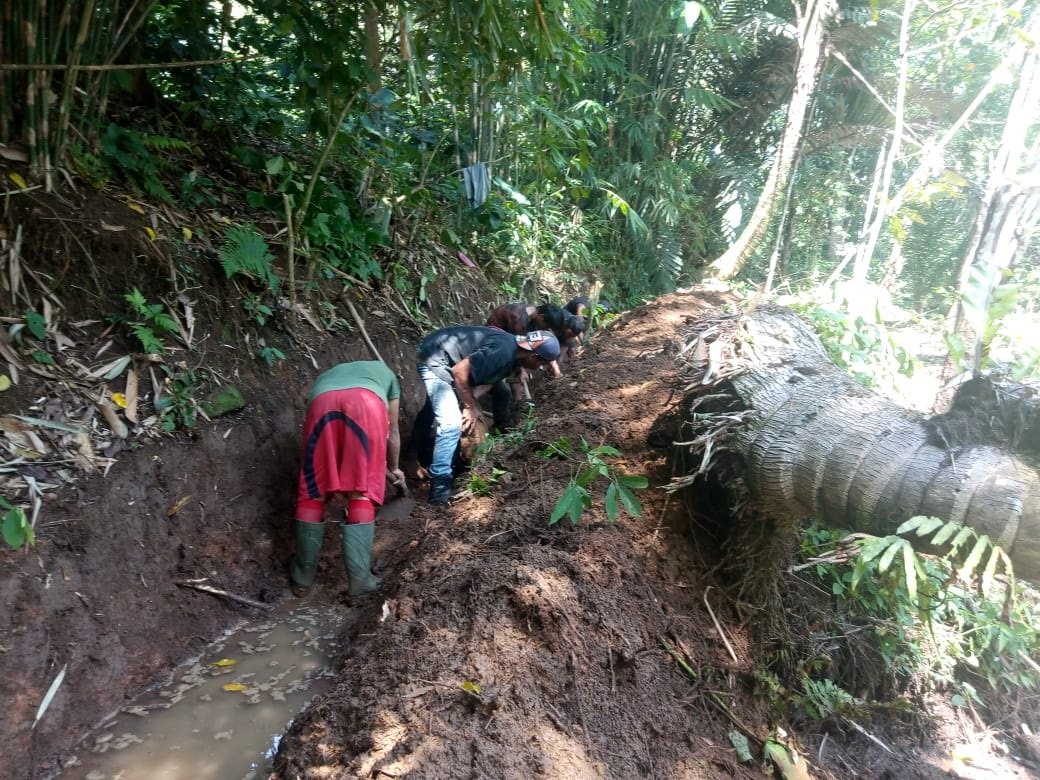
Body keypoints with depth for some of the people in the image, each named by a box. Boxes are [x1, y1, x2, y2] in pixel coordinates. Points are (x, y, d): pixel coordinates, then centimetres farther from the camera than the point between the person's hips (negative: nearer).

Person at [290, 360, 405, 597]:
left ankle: (303, 575, 16)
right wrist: (393, 469, 58)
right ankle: (360, 577, 0)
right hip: (366, 404, -1)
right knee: (361, 493, 4)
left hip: (323, 404, 2)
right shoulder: (386, 372, 41)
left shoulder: (326, 375, 46)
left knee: (312, 492, 10)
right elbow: (392, 433, 41)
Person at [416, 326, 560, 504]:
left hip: (449, 359, 10)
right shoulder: (502, 352, -29)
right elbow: (460, 371, -28)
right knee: (452, 422, -21)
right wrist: (470, 407, -17)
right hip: (434, 360, -10)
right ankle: (440, 483, -12)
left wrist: (472, 404, -15)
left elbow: (488, 381, 2)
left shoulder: (513, 351, 3)